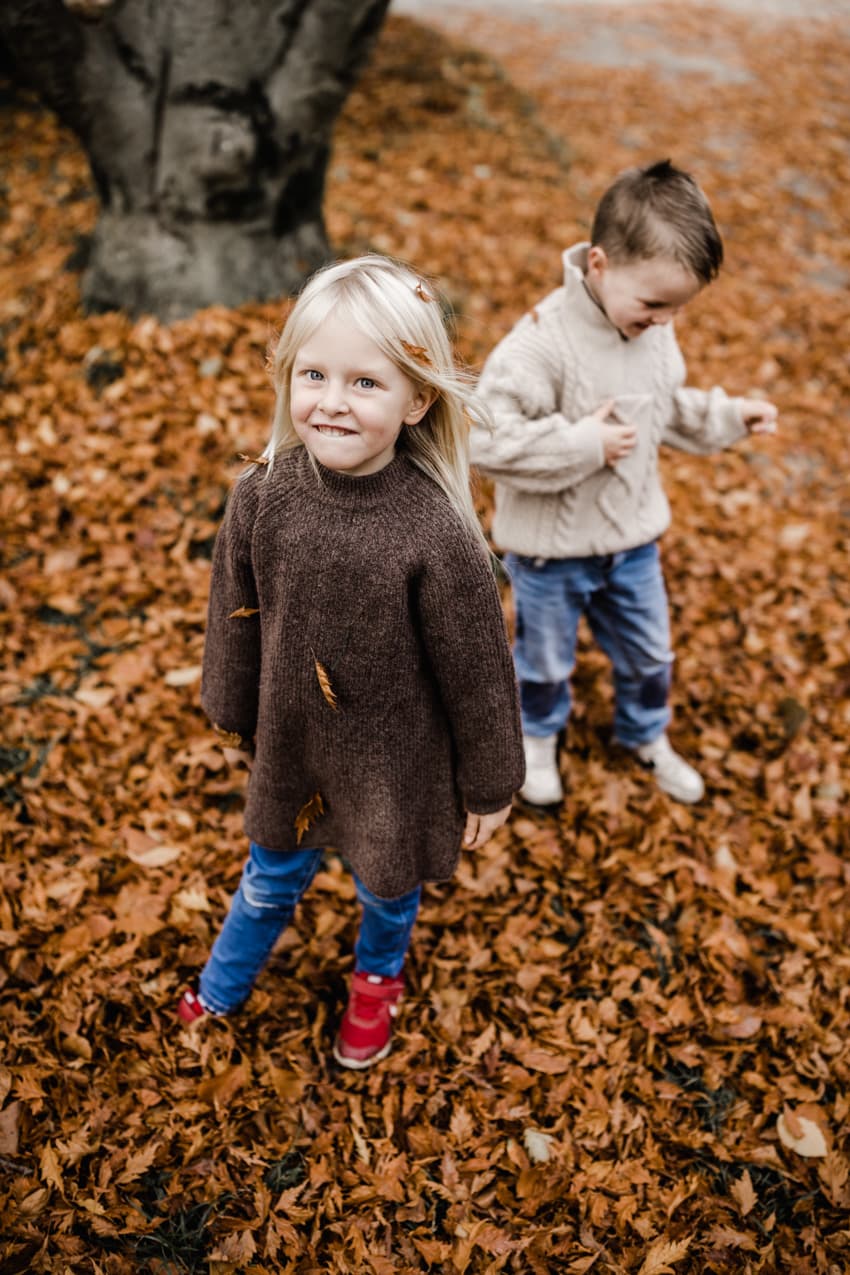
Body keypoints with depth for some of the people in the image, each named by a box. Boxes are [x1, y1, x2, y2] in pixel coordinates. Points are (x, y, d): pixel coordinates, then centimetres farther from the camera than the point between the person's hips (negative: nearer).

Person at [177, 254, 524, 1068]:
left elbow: (477, 673, -17)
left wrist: (490, 785, -6)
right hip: (291, 749, 3)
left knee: (388, 888, 25)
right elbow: (236, 615, 0)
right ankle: (222, 988, 59)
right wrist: (232, 710, 13)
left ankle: (378, 977, 60)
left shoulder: (437, 533, -30)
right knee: (272, 877, 28)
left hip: (396, 764, -3)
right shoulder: (262, 495, -18)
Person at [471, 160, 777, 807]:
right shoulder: (543, 341, -30)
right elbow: (483, 436, -33)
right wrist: (584, 443, -32)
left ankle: (647, 736, 52)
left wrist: (729, 415, -2)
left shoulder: (654, 327, -7)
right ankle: (540, 737, 50)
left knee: (647, 652, 24)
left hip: (634, 536, 6)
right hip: (551, 549, -5)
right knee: (546, 658, 20)